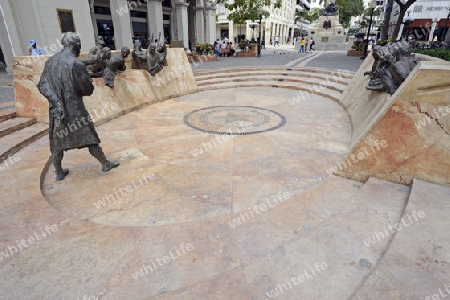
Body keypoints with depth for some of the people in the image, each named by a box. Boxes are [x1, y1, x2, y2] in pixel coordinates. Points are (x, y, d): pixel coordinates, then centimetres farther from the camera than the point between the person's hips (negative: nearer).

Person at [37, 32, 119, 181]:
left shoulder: (50, 61, 3)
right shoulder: (76, 64, -17)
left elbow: (42, 85, -1)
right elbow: (88, 89, -12)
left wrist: (56, 100, -11)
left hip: (56, 110, 6)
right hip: (74, 110, -6)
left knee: (57, 143, 16)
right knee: (89, 139, 8)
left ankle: (59, 172, 28)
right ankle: (105, 164, 21)